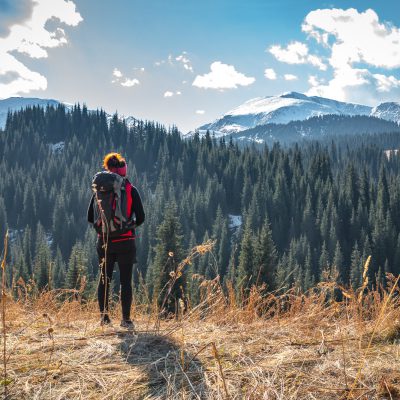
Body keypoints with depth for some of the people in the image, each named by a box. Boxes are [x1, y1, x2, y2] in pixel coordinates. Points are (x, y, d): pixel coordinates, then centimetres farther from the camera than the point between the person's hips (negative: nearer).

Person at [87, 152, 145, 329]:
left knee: (104, 279, 14)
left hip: (104, 241, 2)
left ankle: (103, 315, 13)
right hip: (125, 241, -2)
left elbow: (90, 218, 2)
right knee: (125, 281, 4)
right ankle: (126, 319, 5)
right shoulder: (131, 190, -5)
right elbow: (140, 218, -5)